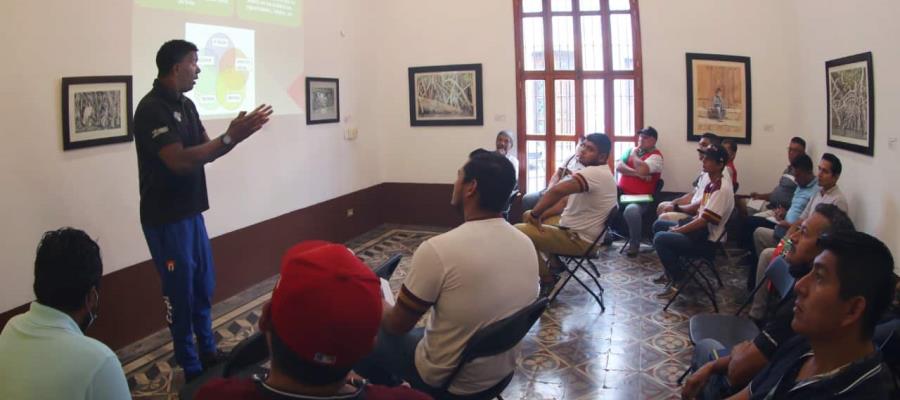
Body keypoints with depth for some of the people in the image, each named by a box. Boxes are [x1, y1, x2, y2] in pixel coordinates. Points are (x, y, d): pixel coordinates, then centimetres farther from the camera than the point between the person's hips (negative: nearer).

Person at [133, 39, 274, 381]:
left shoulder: (186, 105, 10)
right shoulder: (152, 109, -19)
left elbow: (205, 151, 9)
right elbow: (179, 161, -28)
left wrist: (234, 135, -9)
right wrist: (231, 138, -26)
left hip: (190, 211, 9)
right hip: (166, 218, -9)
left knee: (203, 286, 17)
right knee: (180, 291, 2)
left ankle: (208, 353, 33)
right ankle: (192, 369, 16)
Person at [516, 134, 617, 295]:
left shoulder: (595, 173, -25)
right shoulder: (594, 173, 10)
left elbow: (557, 191, -38)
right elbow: (565, 201, 13)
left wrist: (535, 214, -24)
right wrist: (539, 216, 0)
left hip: (579, 239, -11)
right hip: (572, 227, 11)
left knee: (518, 232, -19)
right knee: (528, 216, 21)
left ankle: (548, 279, -1)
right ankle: (555, 264, 21)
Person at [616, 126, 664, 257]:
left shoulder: (655, 156, -4)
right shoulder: (631, 150, 15)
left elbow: (642, 170, -23)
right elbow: (618, 166, -1)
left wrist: (634, 155, -5)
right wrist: (637, 174, -14)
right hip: (621, 193, 6)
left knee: (631, 210, -37)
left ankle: (634, 244, -12)